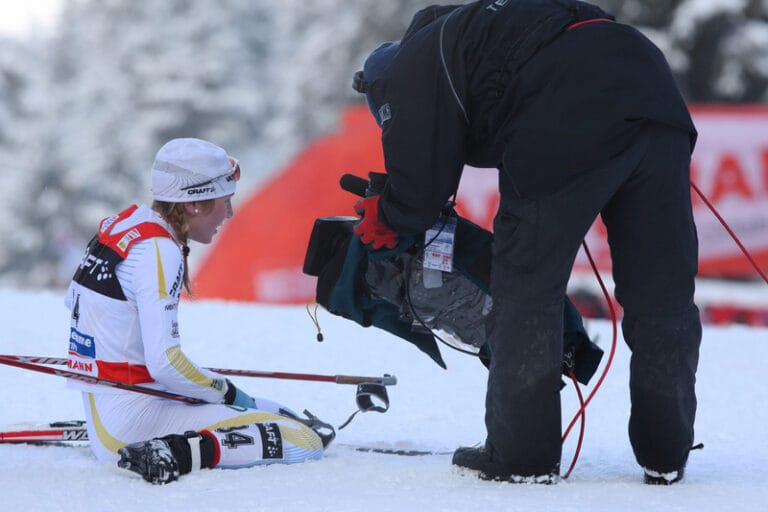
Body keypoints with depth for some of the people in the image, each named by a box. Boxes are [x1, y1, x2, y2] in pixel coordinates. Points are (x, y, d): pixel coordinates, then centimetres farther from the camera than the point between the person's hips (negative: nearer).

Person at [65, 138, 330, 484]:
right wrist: (228, 393, -7)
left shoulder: (123, 223, 8)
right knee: (305, 442, -17)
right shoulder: (158, 252, -19)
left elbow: (73, 300, 24)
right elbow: (165, 363, -24)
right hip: (135, 415, -10)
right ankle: (177, 453, -22)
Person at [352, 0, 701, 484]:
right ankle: (666, 454, 19)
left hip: (572, 127, -8)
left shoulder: (410, 70, 15)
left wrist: (384, 217, 31)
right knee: (662, 289, 11)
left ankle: (521, 457, 10)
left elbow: (421, 192, 11)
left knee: (526, 287, 6)